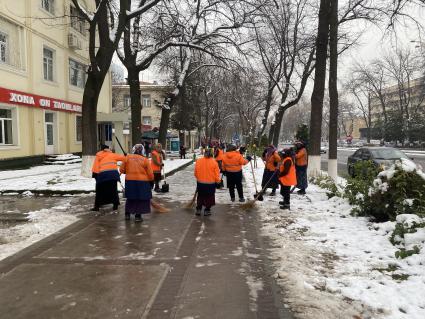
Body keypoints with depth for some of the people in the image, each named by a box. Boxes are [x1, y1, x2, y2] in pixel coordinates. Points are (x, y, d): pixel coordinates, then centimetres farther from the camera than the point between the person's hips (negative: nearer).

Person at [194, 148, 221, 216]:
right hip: (211, 184, -2)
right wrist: (218, 181, 8)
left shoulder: (198, 161, -7)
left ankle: (198, 210, 22)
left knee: (200, 197, 19)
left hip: (200, 183, 2)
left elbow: (195, 173, 3)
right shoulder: (214, 162, -14)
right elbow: (217, 174, -9)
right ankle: (207, 210, 18)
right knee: (209, 197, 13)